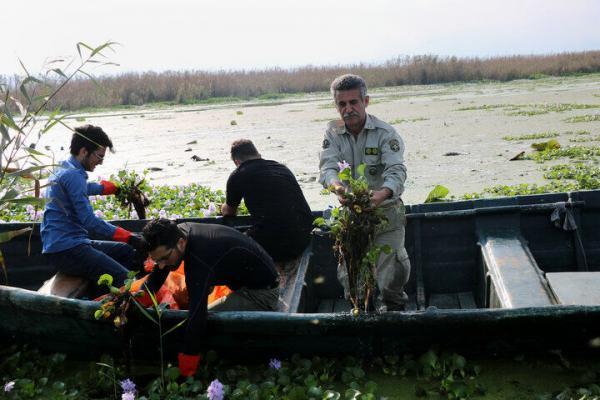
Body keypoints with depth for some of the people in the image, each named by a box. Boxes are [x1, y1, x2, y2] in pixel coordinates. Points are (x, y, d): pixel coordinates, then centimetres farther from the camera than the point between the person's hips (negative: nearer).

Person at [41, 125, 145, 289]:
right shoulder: (73, 175, -16)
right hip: (65, 250, -11)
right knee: (122, 278, -25)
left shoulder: (64, 169, 17)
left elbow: (87, 187, 41)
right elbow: (90, 222, -22)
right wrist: (129, 238, -20)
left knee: (128, 252, 18)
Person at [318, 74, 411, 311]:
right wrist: (336, 186, -39)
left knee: (391, 274, -5)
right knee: (348, 275, 4)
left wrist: (383, 192, -46)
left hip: (385, 211, -2)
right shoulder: (333, 134, 0)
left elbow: (396, 170, -23)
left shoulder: (385, 133, -10)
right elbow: (328, 167, -15)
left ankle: (392, 305, 27)